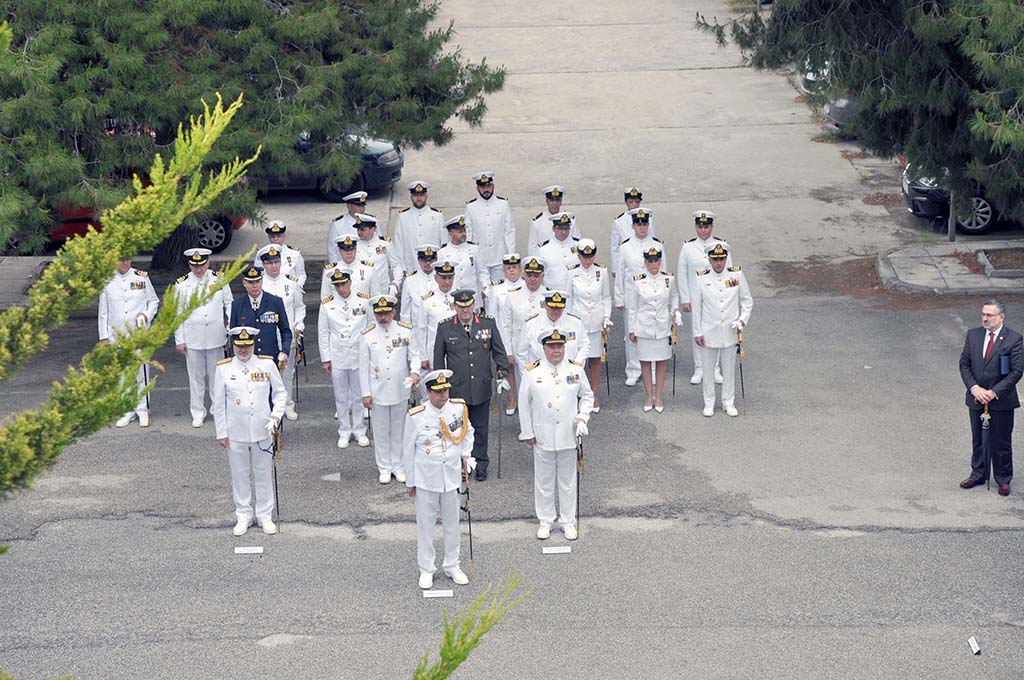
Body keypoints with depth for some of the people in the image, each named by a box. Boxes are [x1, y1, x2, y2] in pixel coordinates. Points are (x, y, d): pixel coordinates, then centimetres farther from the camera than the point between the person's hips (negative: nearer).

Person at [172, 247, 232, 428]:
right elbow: (177, 313, 3)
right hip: (192, 339, 0)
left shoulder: (219, 280, 0)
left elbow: (229, 305, 8)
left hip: (215, 338, 0)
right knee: (196, 377, 7)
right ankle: (198, 413, 16)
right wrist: (179, 340, 1)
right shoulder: (181, 284, -1)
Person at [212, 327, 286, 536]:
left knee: (264, 475, 9)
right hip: (236, 433, 0)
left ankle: (265, 516, 20)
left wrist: (277, 414, -8)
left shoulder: (267, 365, -1)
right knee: (240, 475, 8)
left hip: (262, 431, 0)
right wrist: (221, 433, -1)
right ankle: (243, 516, 20)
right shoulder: (224, 368, -3)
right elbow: (218, 404, 1)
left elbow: (279, 391, 8)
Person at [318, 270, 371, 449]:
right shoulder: (327, 305, -2)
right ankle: (344, 433, 17)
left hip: (359, 357, 0)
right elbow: (323, 333, 3)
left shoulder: (363, 302, -1)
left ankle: (359, 431, 19)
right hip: (337, 358, 0)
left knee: (359, 396, 8)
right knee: (341, 397, 7)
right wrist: (325, 358, 0)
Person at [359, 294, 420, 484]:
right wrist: (366, 393, -3)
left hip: (400, 391, 1)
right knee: (381, 432, 7)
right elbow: (363, 366, -1)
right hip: (377, 393, -1)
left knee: (399, 430, 11)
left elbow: (413, 355, 4)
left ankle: (398, 466, 23)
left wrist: (415, 371, -18)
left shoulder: (405, 331, -2)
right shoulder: (367, 335, -4)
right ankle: (384, 468, 19)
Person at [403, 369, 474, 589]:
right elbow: (408, 452, -4)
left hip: (452, 477, 3)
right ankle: (426, 569, 20)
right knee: (426, 525, 7)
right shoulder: (416, 417, -14)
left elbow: (468, 432, 17)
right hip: (426, 480, -3)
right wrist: (410, 482, 0)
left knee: (452, 523, 14)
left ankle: (452, 566, 28)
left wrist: (465, 454, 2)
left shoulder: (459, 409, -5)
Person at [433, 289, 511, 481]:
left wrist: (503, 375, 2)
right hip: (456, 389, -1)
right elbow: (438, 359, 6)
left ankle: (480, 465, 20)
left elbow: (499, 352, 10)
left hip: (481, 388, 1)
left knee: (480, 428, 8)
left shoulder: (488, 324, 2)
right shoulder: (445, 328, 0)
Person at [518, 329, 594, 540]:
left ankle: (568, 521, 21)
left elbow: (587, 396, 11)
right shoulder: (532, 372, -5)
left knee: (568, 481, 10)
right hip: (542, 436, -1)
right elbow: (524, 404, 1)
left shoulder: (576, 369, 0)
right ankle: (545, 521, 21)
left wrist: (582, 417, -4)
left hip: (568, 435, 1)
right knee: (544, 481, 8)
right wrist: (527, 433, 0)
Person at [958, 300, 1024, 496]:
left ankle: (1003, 480, 18)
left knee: (1001, 442, 4)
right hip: (976, 399, 4)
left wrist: (994, 392, -17)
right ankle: (978, 474, 31)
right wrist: (974, 388, -12)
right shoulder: (973, 335, 3)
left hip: (1001, 401, -4)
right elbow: (964, 364, 3)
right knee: (978, 440, 16)